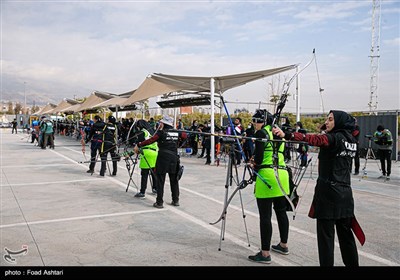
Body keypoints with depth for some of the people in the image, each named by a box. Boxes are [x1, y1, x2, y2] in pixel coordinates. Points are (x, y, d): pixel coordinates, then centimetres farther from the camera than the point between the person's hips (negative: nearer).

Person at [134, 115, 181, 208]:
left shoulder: (162, 132, -6)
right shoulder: (176, 132, 7)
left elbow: (150, 140, -11)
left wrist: (138, 145, -4)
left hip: (163, 158, -4)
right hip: (174, 158, 4)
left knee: (160, 180, 3)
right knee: (174, 180, 14)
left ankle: (159, 202, 4)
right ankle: (175, 201, 20)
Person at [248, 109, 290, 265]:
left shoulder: (261, 133, -5)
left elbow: (258, 156, -12)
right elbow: (282, 153, 17)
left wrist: (255, 165, 8)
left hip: (267, 175, -8)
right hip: (283, 174, 8)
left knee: (265, 216, -4)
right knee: (281, 211, 19)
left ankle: (265, 253, 1)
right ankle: (283, 245, 33)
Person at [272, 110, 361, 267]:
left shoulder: (334, 138, -12)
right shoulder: (350, 140, 10)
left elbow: (313, 139, -30)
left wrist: (286, 135, -41)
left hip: (328, 192, -8)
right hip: (345, 193, 8)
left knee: (326, 233, -2)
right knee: (345, 233, 17)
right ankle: (352, 263, 27)